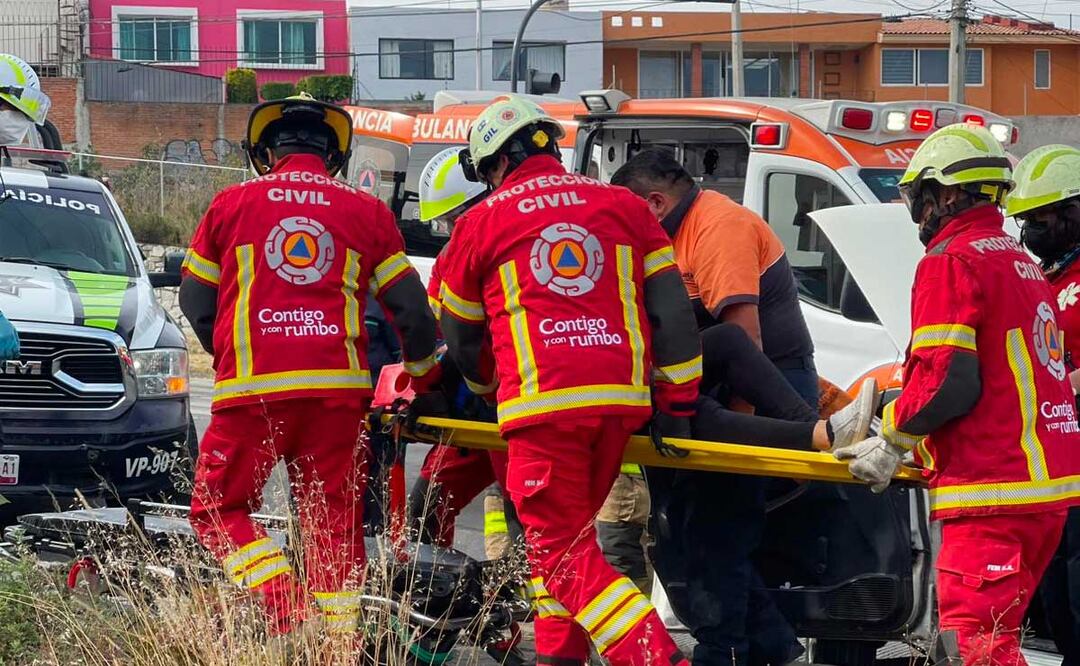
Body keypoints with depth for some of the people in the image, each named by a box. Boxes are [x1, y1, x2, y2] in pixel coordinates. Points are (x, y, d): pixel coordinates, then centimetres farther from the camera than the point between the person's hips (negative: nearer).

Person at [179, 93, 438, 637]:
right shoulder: (367, 212, 11)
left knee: (218, 509, 7)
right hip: (337, 387, 2)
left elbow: (195, 302, 15)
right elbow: (412, 311, 12)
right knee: (335, 525, 8)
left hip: (253, 387, -2)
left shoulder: (231, 204, 9)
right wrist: (421, 376, 29)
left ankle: (286, 607, -11)